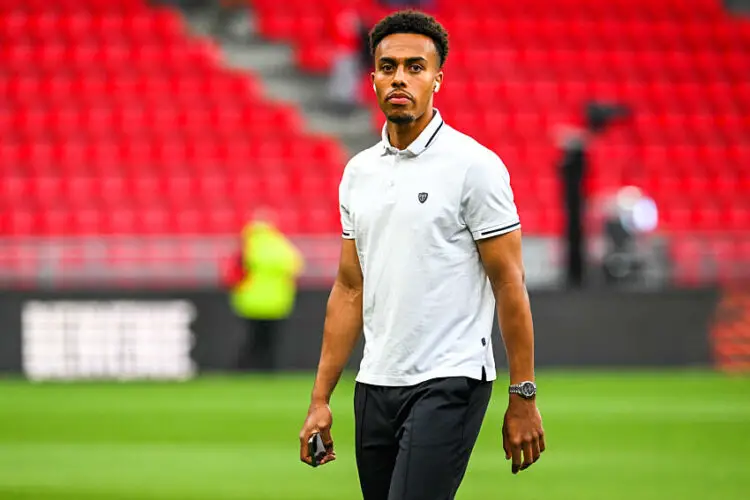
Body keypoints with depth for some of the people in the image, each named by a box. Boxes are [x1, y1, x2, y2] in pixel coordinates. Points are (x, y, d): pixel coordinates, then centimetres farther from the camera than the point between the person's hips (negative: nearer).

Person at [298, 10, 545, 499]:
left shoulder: (474, 166, -7)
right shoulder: (359, 171, 11)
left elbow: (510, 283, -7)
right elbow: (350, 289, 15)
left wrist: (524, 399, -10)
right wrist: (321, 399, 11)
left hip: (448, 385, -7)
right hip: (375, 386, 7)